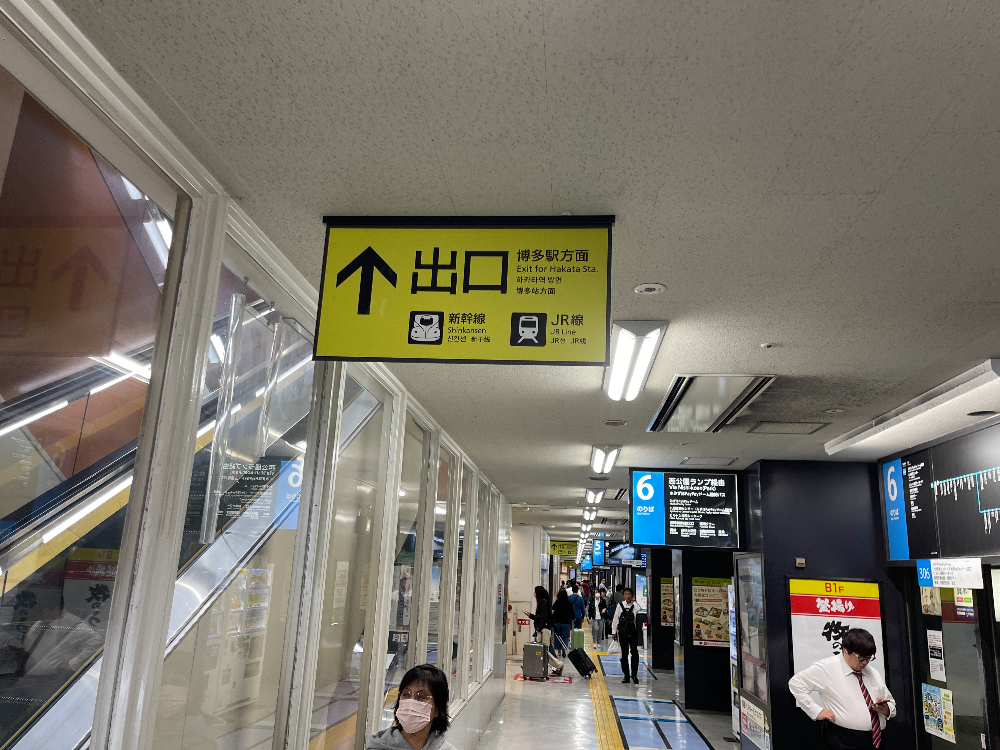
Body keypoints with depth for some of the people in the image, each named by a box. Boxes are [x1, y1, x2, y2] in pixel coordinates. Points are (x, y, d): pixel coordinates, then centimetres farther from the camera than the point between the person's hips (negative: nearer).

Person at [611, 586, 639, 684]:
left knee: (635, 653, -11)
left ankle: (634, 674, 2)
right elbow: (616, 619, 8)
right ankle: (626, 675, 18)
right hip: (623, 633, 2)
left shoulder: (635, 605, 0)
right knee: (624, 654, 8)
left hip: (633, 633, -2)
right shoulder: (620, 606, 4)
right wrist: (614, 632, 8)